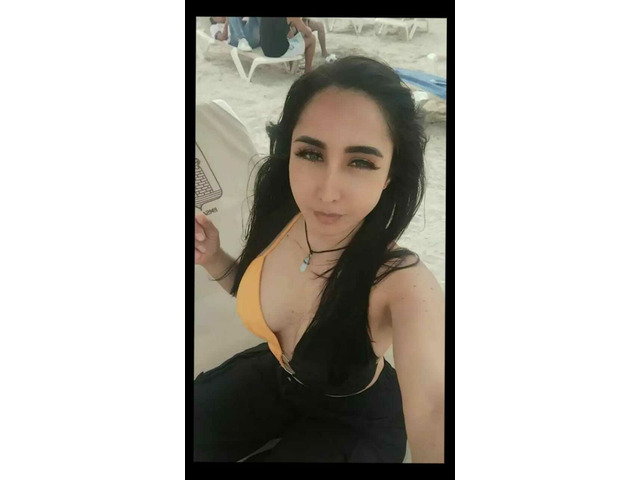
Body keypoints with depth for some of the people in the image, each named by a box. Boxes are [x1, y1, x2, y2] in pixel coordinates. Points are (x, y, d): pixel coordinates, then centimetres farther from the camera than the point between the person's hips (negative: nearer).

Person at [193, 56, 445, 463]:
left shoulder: (404, 282, -35)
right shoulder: (280, 218, -19)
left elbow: (432, 411, -49)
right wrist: (215, 259, -18)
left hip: (354, 419, -4)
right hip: (275, 374, 4)